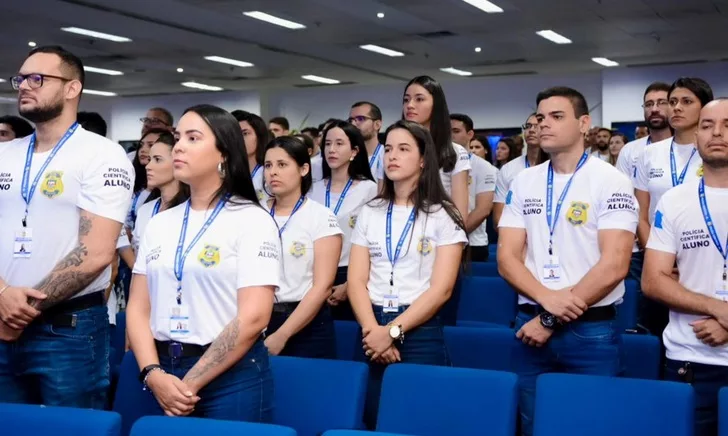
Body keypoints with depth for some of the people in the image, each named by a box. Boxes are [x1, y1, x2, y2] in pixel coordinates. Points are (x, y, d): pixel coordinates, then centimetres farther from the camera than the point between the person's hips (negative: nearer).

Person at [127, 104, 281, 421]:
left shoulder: (252, 221, -7)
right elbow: (138, 307, 6)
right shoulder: (158, 224, 10)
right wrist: (152, 373, -10)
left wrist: (190, 384, -14)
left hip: (231, 378, -4)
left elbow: (253, 317, -14)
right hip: (164, 375, 5)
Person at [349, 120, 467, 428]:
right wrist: (373, 330, -13)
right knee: (373, 421, 8)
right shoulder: (370, 213, 9)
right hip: (373, 333, 3)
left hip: (420, 333, -3)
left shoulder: (442, 215, -1)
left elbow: (441, 289, -9)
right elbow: (356, 281, 2)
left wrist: (393, 331, -15)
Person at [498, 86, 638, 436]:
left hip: (592, 332, -3)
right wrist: (546, 299, -17)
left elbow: (614, 265, -15)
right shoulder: (523, 182, 7)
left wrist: (551, 320, -14)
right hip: (530, 326, 4)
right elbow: (507, 258, 2)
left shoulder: (611, 182, -6)